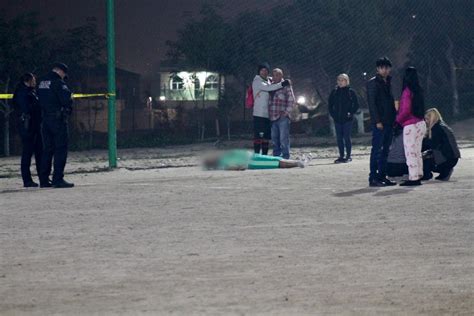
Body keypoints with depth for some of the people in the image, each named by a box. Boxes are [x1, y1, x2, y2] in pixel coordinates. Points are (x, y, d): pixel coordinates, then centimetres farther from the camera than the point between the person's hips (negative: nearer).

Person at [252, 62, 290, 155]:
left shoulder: (269, 81, 17)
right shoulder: (257, 81, -7)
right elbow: (268, 88, -20)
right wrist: (282, 84, -22)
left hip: (268, 114, 8)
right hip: (259, 114, -8)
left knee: (266, 136, 10)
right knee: (258, 135, -9)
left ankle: (264, 155, 15)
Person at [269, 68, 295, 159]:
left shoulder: (286, 86, -1)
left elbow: (291, 101, -5)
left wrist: (286, 112, -11)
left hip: (283, 118, -6)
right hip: (273, 118, 6)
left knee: (284, 139, -7)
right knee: (275, 140, 8)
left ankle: (285, 157, -5)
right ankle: (276, 157, 13)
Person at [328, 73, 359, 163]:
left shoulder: (350, 92, -1)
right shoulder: (334, 92, 8)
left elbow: (356, 105, 1)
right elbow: (330, 104, 16)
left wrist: (351, 113, -7)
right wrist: (332, 114, 5)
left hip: (347, 119, -4)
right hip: (337, 119, 4)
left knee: (347, 137, -5)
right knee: (339, 138, 5)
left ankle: (348, 156, 2)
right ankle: (341, 156, 11)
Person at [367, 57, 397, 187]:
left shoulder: (389, 82, 17)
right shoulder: (373, 83, -5)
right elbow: (371, 103, -11)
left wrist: (394, 119, 10)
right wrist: (377, 121, -17)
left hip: (389, 121, 7)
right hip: (379, 122, -7)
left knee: (385, 150, 8)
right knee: (376, 150, -8)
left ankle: (382, 176, 12)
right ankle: (373, 178, -7)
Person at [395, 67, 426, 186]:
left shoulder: (407, 91, -15)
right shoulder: (418, 90, 8)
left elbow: (405, 110, -18)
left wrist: (397, 120, -1)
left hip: (410, 126, -8)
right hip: (421, 123, 8)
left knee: (410, 153, -3)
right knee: (417, 152, 15)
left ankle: (413, 178, -3)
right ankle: (418, 175, 17)